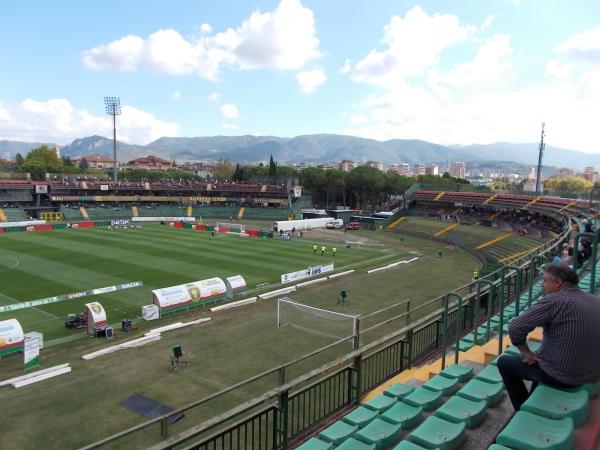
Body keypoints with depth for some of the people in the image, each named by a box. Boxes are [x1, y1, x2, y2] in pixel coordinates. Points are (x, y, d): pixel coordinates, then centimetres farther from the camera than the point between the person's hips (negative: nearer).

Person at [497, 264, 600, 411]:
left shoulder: (555, 301, -22)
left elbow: (515, 328, -25)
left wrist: (526, 353, -6)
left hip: (558, 377, -7)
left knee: (504, 362, 14)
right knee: (540, 357, 36)